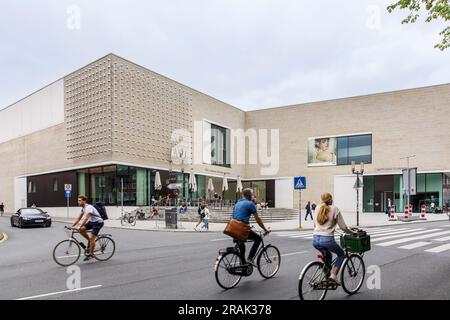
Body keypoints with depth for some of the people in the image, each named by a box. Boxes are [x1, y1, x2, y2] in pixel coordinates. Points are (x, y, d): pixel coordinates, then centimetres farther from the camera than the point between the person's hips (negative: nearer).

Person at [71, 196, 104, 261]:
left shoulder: (88, 207, -23)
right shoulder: (83, 208, 6)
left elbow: (85, 218, -34)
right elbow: (79, 218, 12)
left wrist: (79, 227, -40)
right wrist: (72, 226, 5)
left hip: (98, 222, -9)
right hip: (92, 222, 9)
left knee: (91, 237, -15)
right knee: (81, 230, -11)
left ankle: (90, 254, -1)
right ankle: (90, 241, 9)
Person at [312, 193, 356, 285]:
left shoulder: (318, 208, 13)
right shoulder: (334, 209, 0)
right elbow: (343, 227, 0)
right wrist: (353, 232, 17)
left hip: (315, 239, 5)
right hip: (327, 239, -5)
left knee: (328, 256, 31)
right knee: (341, 255, 21)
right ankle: (333, 275, 3)